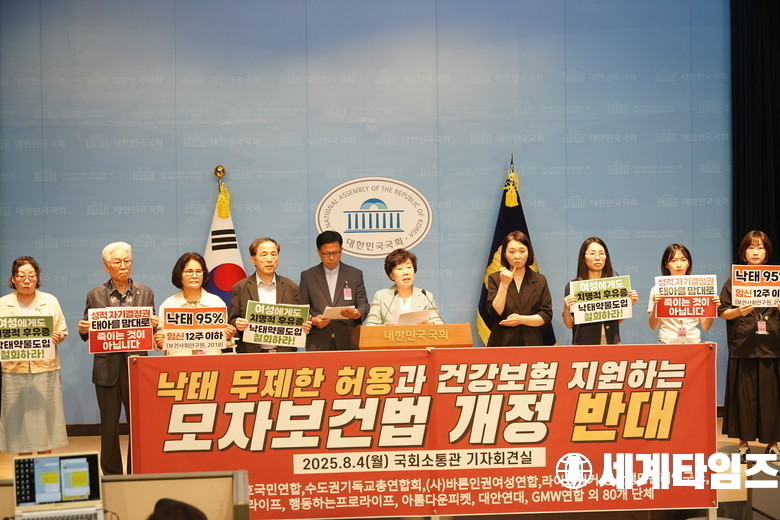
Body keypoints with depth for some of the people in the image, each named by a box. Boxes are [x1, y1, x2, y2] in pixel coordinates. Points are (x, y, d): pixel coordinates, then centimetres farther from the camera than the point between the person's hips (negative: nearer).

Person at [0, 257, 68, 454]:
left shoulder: (50, 301, 8)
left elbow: (63, 330, 11)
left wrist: (58, 337, -11)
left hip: (45, 369, 1)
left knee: (46, 418, 4)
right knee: (19, 420, 2)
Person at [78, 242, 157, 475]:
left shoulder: (145, 293, 7)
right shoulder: (95, 295, 5)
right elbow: (88, 335, 8)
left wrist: (153, 325, -13)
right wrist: (83, 329, -13)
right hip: (107, 367, 0)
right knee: (109, 426, 6)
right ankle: (112, 475, 17)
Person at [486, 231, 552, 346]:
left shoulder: (540, 281, 8)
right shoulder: (495, 279, 5)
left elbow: (546, 316, 3)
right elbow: (495, 313, -5)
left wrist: (521, 319, -11)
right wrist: (504, 284, -13)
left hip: (531, 342, 1)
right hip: (502, 343, -1)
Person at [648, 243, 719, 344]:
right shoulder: (658, 289, 5)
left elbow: (706, 326, 11)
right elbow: (653, 326, 4)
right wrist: (655, 305, -11)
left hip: (694, 342, 2)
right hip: (667, 342, -2)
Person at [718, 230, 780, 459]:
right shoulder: (734, 280, 5)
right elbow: (723, 312, 2)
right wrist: (739, 312, -16)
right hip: (743, 346, -1)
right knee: (744, 394, 1)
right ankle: (744, 443, 10)